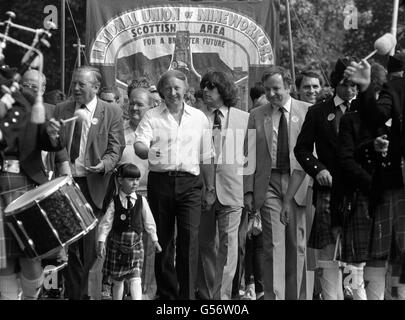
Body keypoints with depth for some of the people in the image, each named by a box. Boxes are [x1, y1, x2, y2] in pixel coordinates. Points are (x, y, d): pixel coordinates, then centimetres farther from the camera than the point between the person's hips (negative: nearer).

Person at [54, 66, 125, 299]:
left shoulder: (112, 113, 2)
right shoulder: (61, 110, 11)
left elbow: (116, 148, -2)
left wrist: (104, 164, -20)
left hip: (92, 184, -2)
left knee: (88, 244, 0)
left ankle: (79, 291, 12)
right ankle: (77, 292, 8)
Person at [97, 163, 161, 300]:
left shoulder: (141, 201, -2)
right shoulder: (114, 202, -7)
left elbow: (149, 222, 8)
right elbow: (105, 223, -5)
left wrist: (154, 240, 12)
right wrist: (101, 241, -11)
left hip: (135, 245, 0)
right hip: (116, 246, 0)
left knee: (135, 279, -11)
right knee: (117, 281, 9)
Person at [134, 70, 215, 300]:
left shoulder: (199, 118, 12)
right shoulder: (152, 117, 7)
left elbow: (206, 157, 15)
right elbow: (139, 145, -7)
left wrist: (210, 189, 12)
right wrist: (147, 151, -30)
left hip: (190, 184, 0)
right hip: (160, 181, 0)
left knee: (189, 238, -12)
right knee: (163, 240, 4)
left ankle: (187, 295, -11)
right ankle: (167, 294, 13)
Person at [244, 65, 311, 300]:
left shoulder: (307, 112, 4)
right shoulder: (257, 115, 9)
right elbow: (250, 155, 9)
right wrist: (249, 191, 0)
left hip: (298, 182, 0)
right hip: (268, 183, 0)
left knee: (297, 244, 5)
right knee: (273, 244, -7)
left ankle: (297, 296, 15)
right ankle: (274, 296, -8)